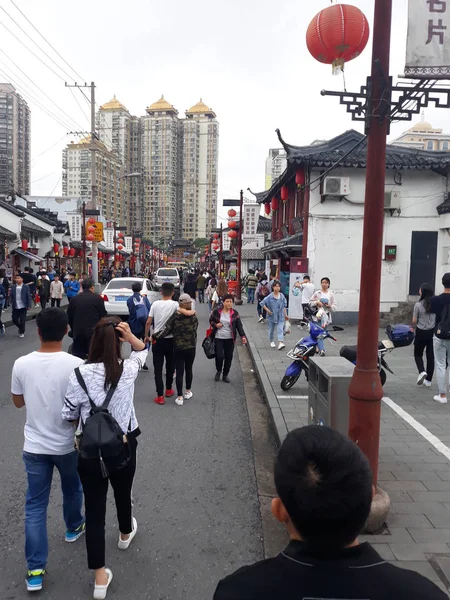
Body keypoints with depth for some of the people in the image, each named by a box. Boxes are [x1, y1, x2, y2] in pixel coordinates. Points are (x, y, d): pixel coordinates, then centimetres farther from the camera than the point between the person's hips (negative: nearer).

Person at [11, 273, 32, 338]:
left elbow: (29, 297, -4)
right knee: (14, 320, 7)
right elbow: (11, 296, 7)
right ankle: (21, 328, 33)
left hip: (23, 307, -3)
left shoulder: (26, 287, -4)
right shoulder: (13, 287, 4)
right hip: (15, 307, 3)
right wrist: (11, 304, 0)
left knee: (22, 321, 1)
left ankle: (22, 332, 18)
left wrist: (29, 306, -8)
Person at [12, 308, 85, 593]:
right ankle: (74, 527, 50)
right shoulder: (76, 364, -21)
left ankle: (36, 571, 16)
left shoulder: (21, 364, -12)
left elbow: (18, 402, 3)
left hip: (35, 446, 1)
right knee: (72, 490, 26)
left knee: (35, 506, 12)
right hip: (68, 445, -1)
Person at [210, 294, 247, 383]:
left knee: (229, 358, 6)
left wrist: (243, 336, -18)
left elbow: (239, 325, -5)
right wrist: (215, 325, -11)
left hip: (230, 339, 2)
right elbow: (211, 320, 11)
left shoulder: (235, 313, -2)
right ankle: (218, 371, 23)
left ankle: (225, 375, 25)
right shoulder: (216, 311, -5)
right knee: (219, 356, -7)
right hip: (218, 338, -2)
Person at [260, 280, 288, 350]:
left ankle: (281, 343, -20)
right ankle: (271, 341, 33)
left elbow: (284, 306, 9)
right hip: (272, 316, -1)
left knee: (280, 329, -11)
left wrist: (285, 314, 10)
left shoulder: (282, 296, 0)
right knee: (271, 330, 14)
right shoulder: (270, 297, -8)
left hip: (280, 316, 1)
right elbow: (262, 303, -5)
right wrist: (267, 310, -11)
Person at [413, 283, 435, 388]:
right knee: (430, 356, 11)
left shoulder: (418, 305, -13)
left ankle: (422, 371, -9)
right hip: (433, 332, 3)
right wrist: (435, 326, 15)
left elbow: (414, 321, -7)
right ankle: (428, 380, 15)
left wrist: (414, 326, 13)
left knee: (418, 354, 15)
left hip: (421, 333, -3)